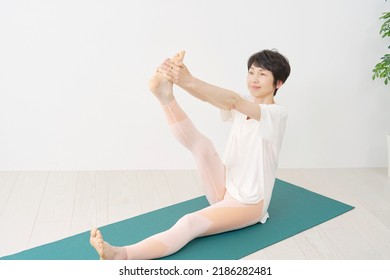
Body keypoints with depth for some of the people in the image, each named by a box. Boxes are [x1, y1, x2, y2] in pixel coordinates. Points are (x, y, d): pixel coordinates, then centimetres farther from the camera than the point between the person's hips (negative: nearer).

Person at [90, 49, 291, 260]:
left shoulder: (277, 113, -14)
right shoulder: (242, 105, 6)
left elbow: (233, 100, -32)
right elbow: (207, 96, -14)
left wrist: (190, 81, -45)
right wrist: (177, 78, -32)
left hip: (247, 202, -6)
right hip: (224, 189, 7)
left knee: (190, 224, -28)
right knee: (202, 146, -21)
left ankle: (121, 255, -40)